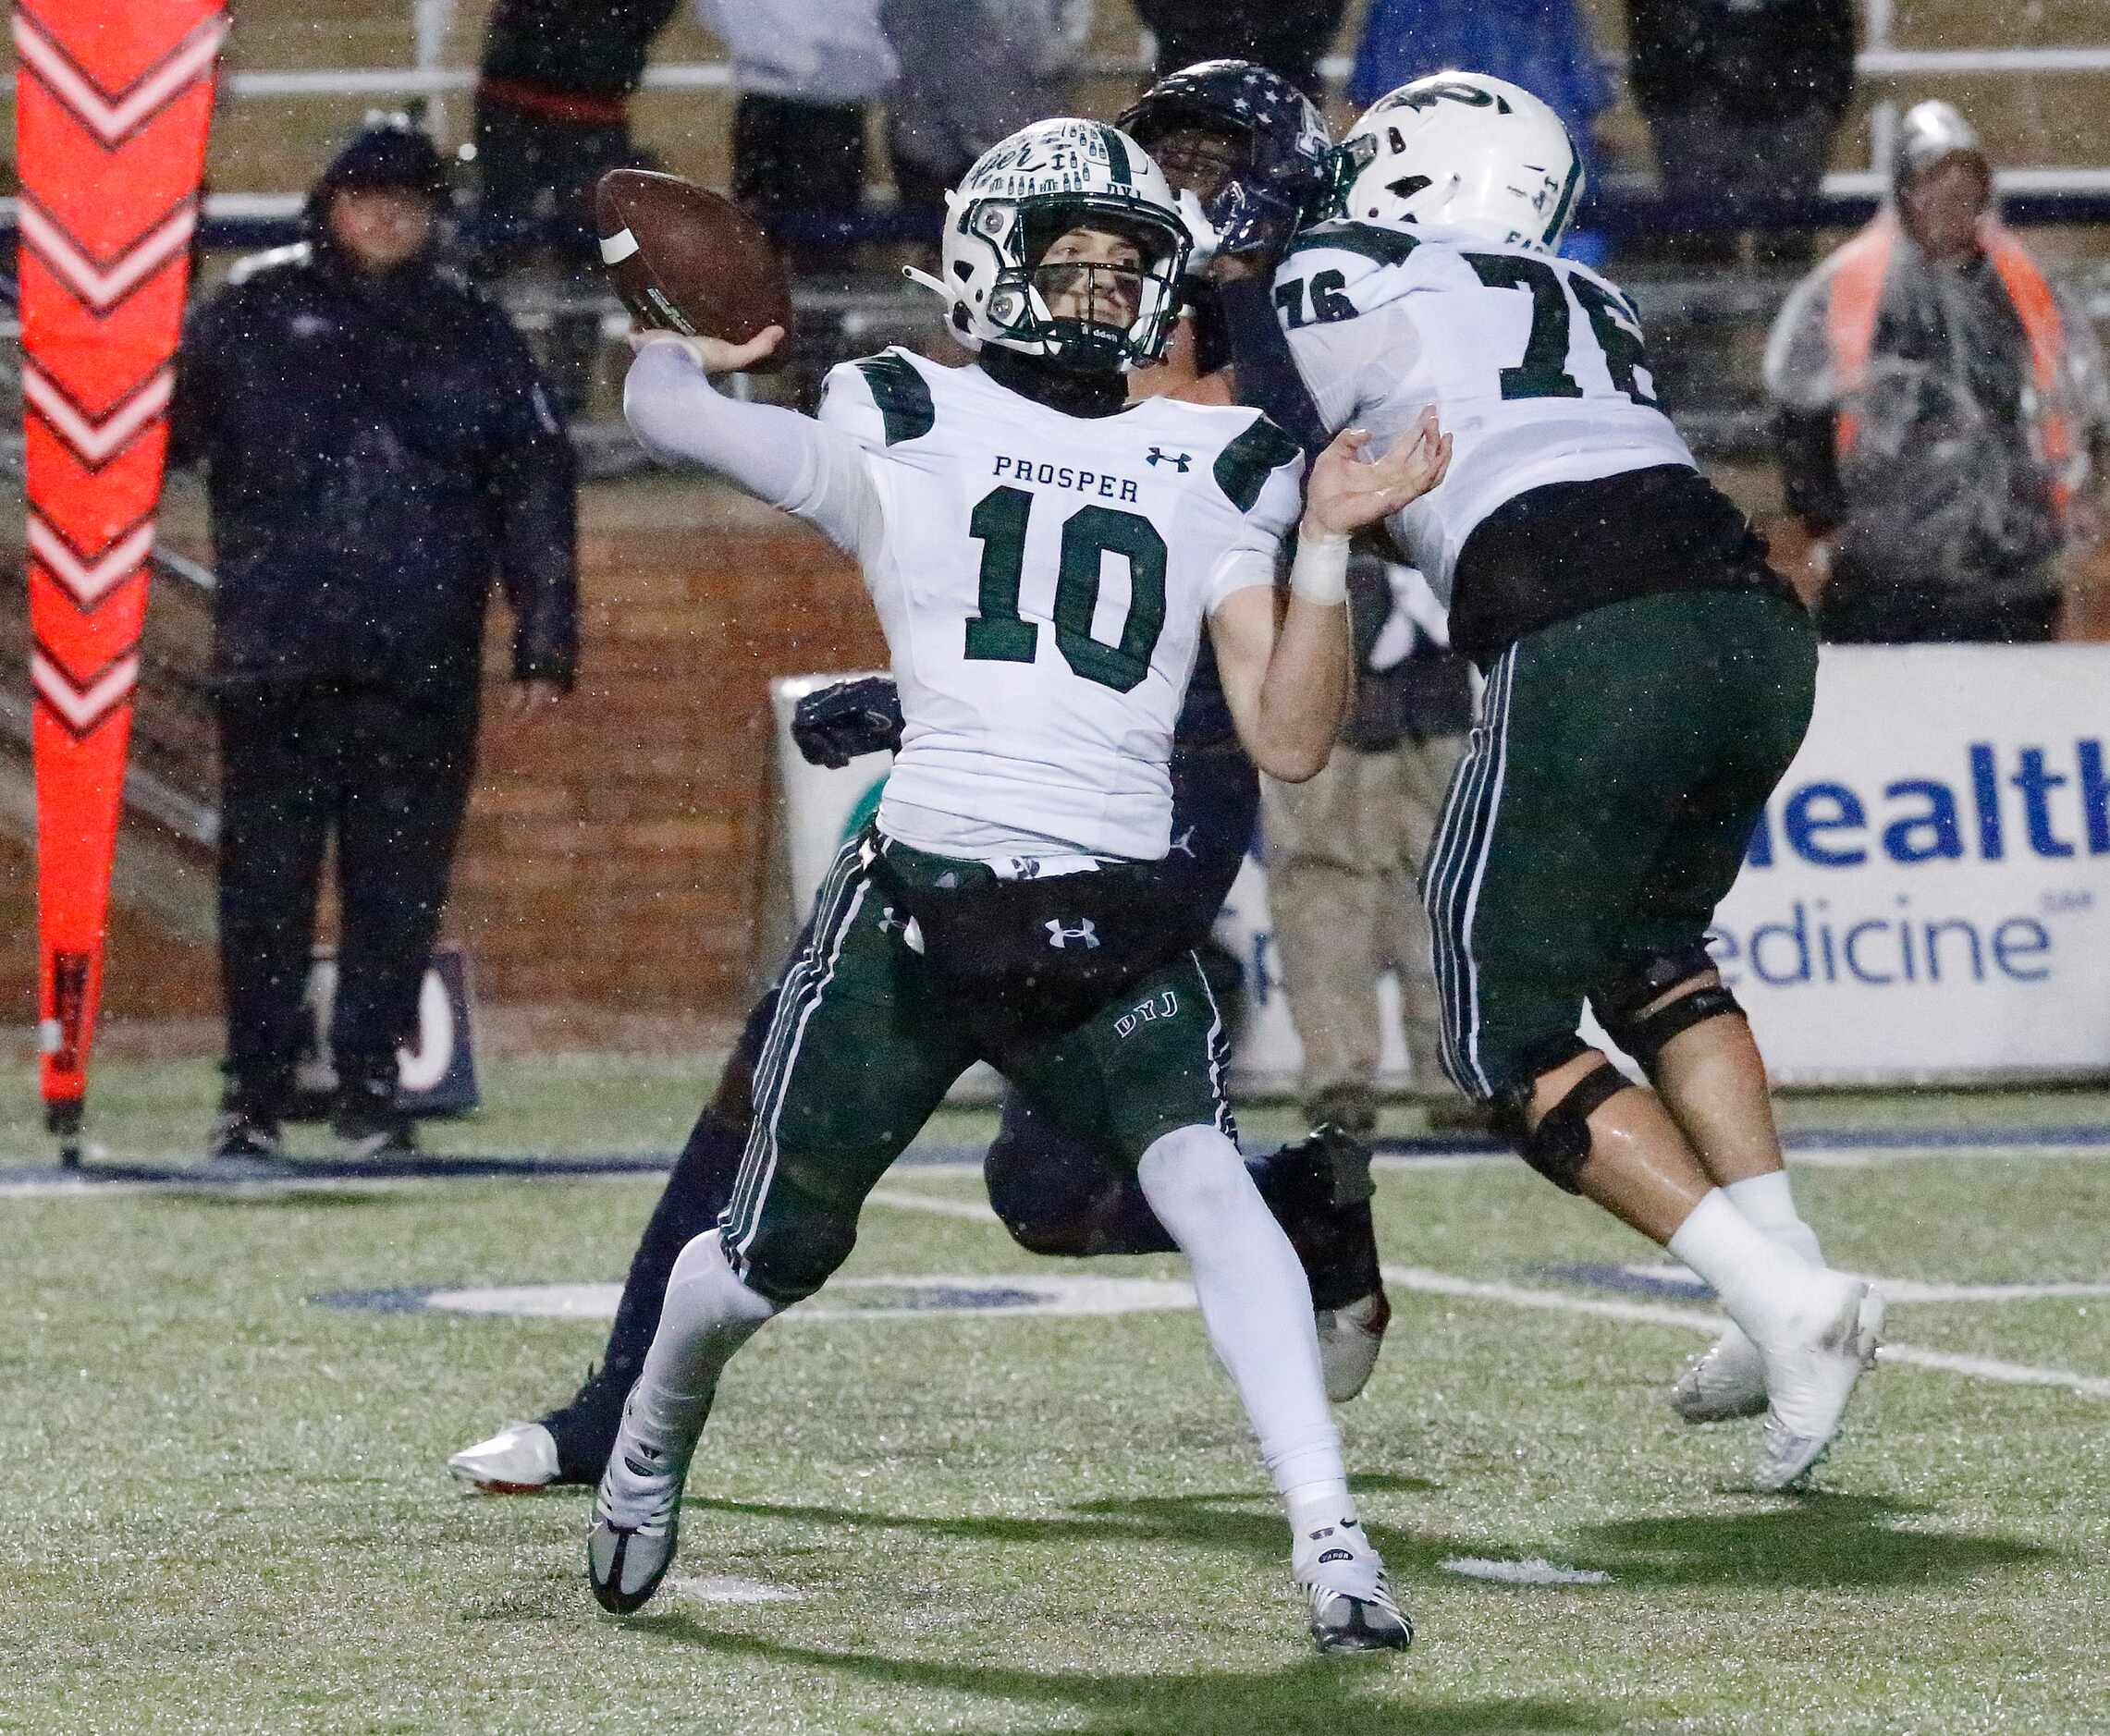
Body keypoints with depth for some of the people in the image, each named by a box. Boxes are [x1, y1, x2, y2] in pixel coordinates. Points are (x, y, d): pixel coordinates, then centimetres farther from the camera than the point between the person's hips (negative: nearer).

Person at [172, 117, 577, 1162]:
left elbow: (533, 491, 11)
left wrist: (546, 642, 5)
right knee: (264, 881, 1)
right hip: (274, 661, -1)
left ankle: (370, 1087, 13)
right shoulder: (254, 313, 8)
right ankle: (254, 1092, 9)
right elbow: (165, 422, 5)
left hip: (421, 672, 1)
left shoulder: (471, 334, 11)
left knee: (399, 890, 3)